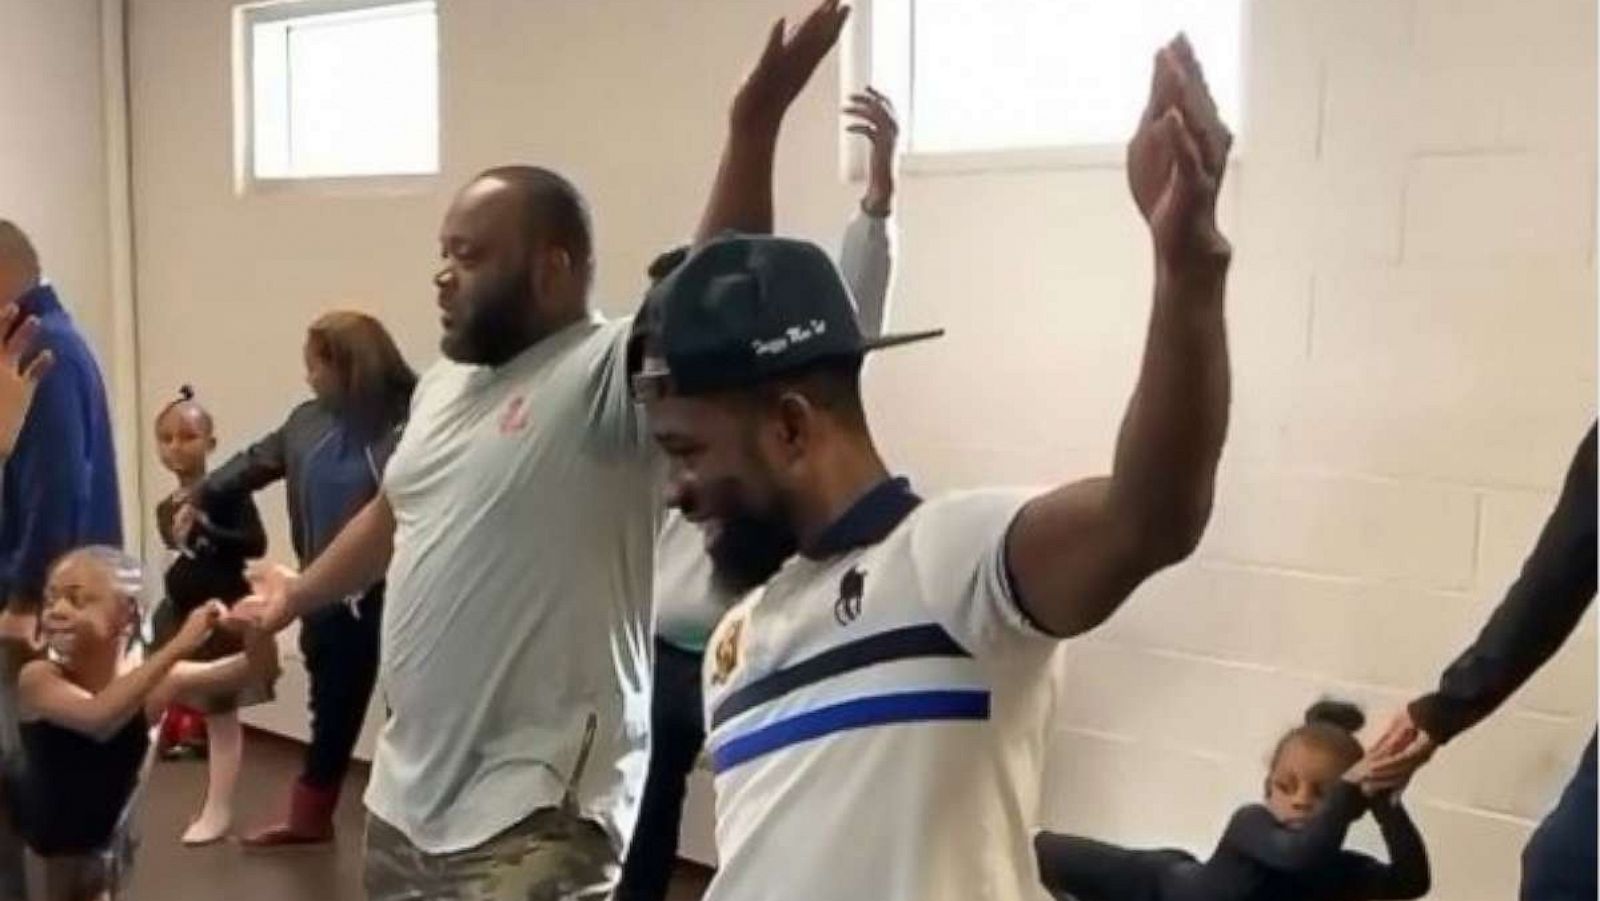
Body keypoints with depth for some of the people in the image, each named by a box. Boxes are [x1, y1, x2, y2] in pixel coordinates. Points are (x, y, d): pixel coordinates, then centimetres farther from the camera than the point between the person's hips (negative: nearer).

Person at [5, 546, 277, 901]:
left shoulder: (148, 681, -21)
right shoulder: (38, 677, -29)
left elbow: (261, 668, -26)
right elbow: (98, 718, -50)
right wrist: (179, 645, -56)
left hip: (92, 845, 2)